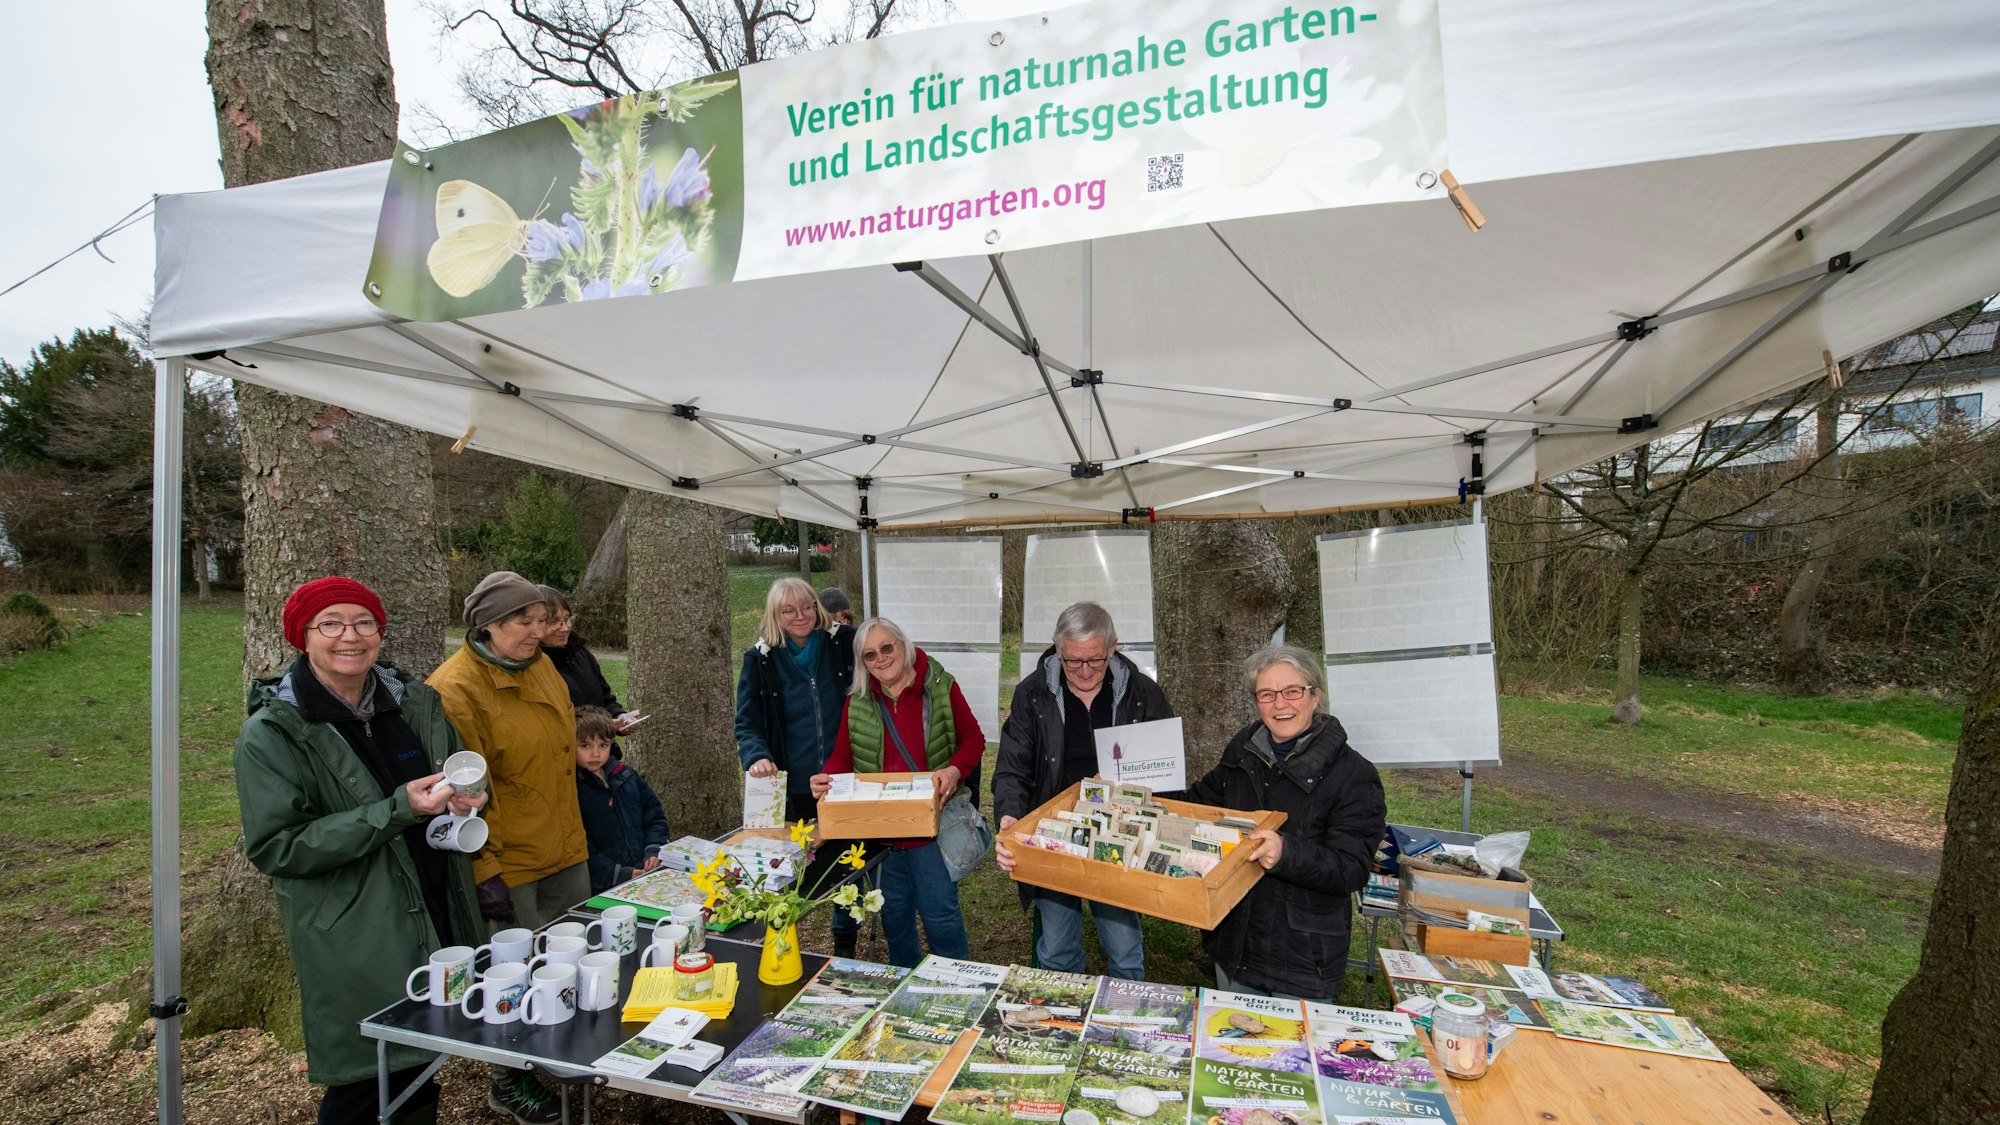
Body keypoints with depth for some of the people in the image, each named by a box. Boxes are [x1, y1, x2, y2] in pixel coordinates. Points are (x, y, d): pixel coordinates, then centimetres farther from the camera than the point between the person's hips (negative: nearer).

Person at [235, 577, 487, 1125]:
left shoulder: (416, 702, 3)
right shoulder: (271, 734, -11)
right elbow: (275, 848, -15)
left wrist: (466, 798, -5)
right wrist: (399, 810, -25)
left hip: (439, 924, 5)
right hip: (354, 948, -5)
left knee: (422, 1080, 18)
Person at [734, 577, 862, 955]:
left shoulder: (845, 643, -4)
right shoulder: (760, 659, -2)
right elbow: (747, 723, -2)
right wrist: (757, 756, -22)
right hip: (793, 788, 0)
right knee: (800, 871, 10)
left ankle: (846, 944, 36)